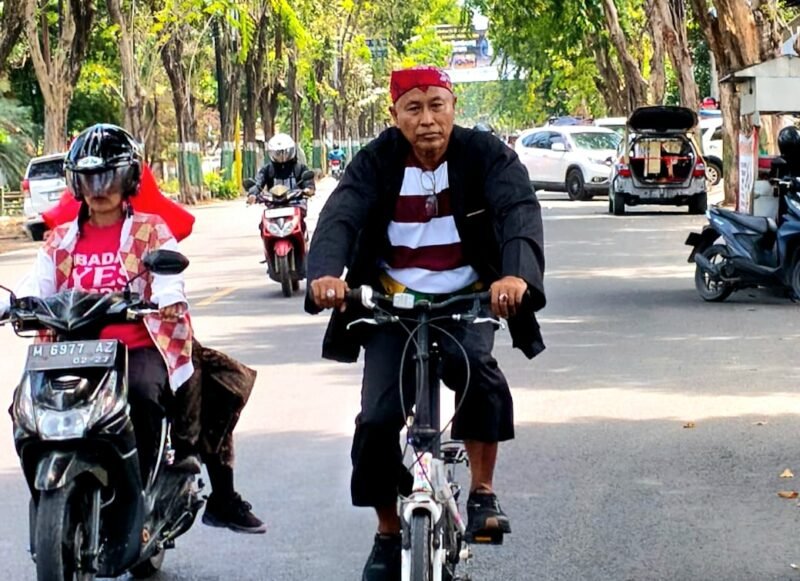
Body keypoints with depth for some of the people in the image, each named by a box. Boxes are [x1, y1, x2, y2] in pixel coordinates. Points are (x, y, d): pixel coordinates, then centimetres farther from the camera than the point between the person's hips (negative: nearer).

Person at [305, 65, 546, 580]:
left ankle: (483, 494, -12)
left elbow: (520, 210, -26)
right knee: (377, 419, -9)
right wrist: (326, 272, -45)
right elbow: (340, 216, -23)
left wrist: (517, 273, -48)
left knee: (476, 368, -32)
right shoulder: (377, 161, -8)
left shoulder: (485, 154, -10)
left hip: (467, 298, -1)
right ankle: (388, 535, 13)